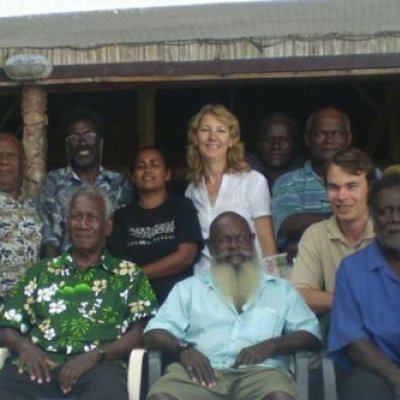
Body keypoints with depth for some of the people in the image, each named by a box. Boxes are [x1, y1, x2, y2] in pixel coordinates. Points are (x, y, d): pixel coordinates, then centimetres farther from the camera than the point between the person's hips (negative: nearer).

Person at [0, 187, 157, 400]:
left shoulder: (129, 274, 17)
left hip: (98, 367, -2)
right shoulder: (42, 270, 24)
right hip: (39, 366, 3)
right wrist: (25, 346, -5)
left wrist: (95, 355, -12)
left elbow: (140, 331, 4)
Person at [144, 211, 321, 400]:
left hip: (258, 371, 0)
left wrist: (270, 345, -6)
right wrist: (183, 348, -10)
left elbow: (310, 335, 14)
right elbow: (155, 332, 13)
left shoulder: (280, 289, 24)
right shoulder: (189, 288, 23)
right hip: (203, 373, 0)